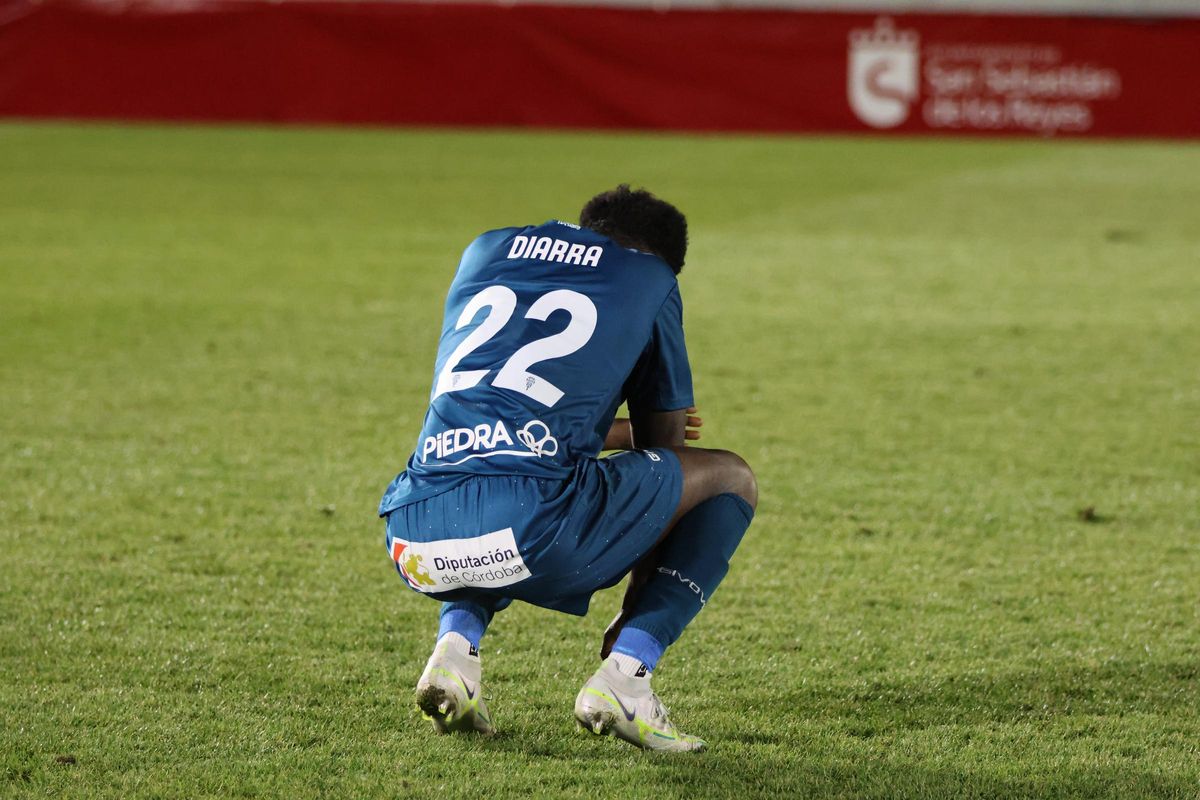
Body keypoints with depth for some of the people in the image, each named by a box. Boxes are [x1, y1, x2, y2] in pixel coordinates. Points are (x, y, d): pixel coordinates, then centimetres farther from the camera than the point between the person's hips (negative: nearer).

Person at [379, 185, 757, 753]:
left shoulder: (486, 250, 30)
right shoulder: (651, 276, 20)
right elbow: (663, 452, 26)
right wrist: (634, 619, 39)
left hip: (416, 534, 5)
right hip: (534, 532, -5)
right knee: (729, 479, 21)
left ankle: (456, 643, 13)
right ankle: (624, 674, 2)